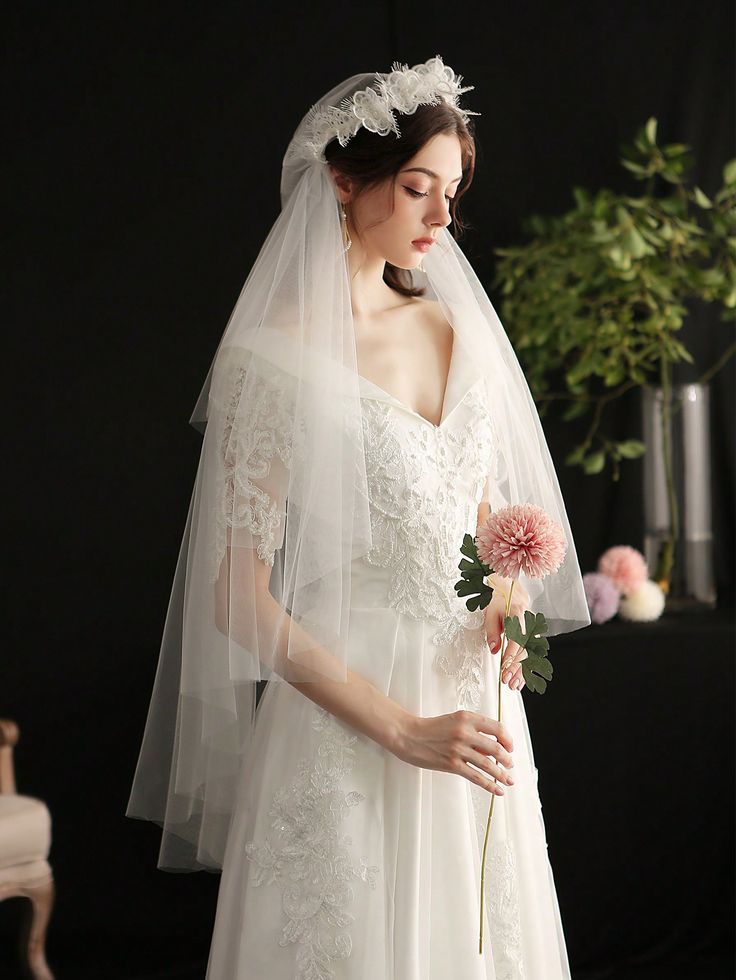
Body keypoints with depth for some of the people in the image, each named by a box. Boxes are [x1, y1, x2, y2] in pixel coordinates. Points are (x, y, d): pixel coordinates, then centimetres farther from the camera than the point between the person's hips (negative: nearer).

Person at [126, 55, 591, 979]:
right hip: (343, 720, -6)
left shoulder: (450, 330, 9)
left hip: (470, 704, 6)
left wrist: (507, 594, -2)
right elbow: (241, 597, -14)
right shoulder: (276, 355, -11)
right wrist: (403, 730, -17)